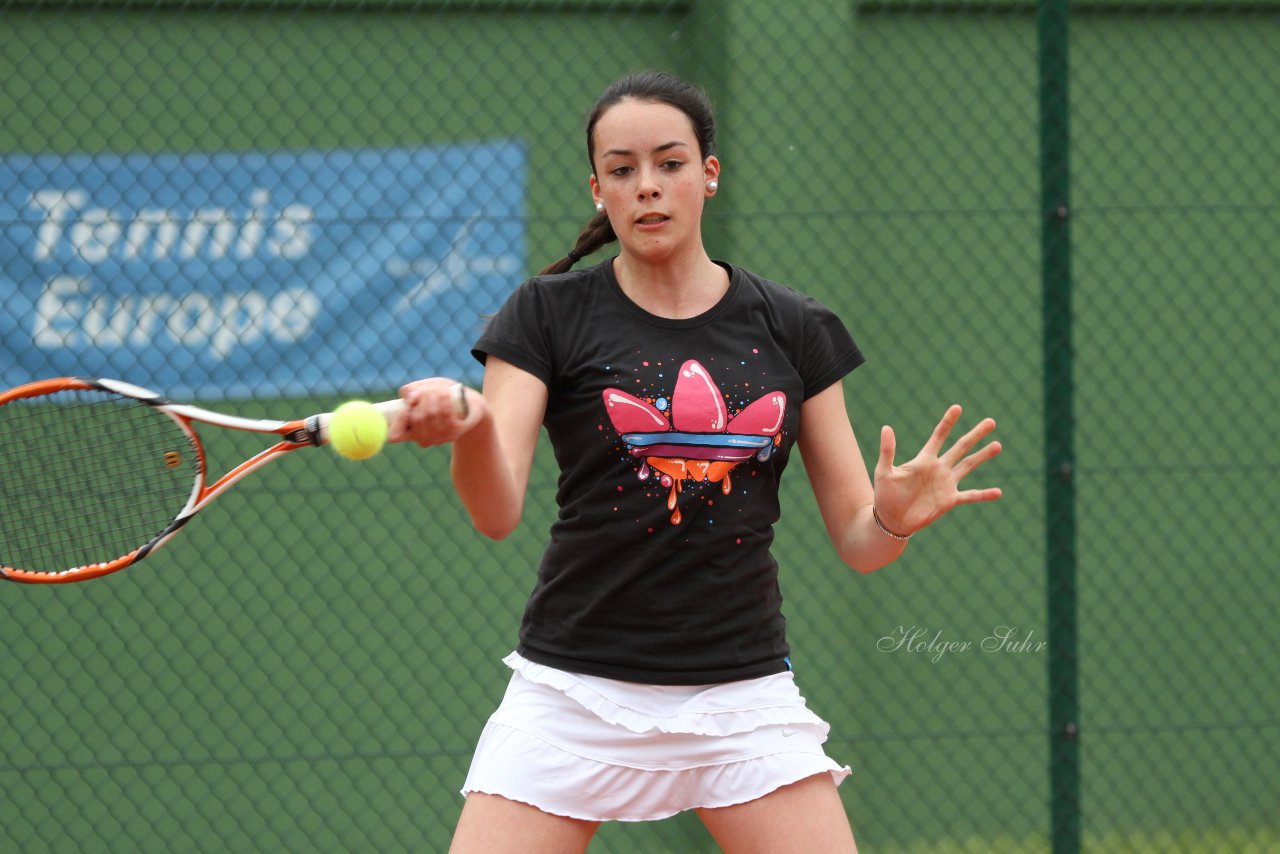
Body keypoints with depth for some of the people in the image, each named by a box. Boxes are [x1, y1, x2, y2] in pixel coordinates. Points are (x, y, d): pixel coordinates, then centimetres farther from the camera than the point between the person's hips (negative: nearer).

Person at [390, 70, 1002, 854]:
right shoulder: (551, 316, 0)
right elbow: (497, 513, -13)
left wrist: (894, 519, -18)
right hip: (575, 692, -1)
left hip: (744, 693, 1)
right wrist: (466, 427, -35)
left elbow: (858, 542, 6)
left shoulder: (793, 330, 6)